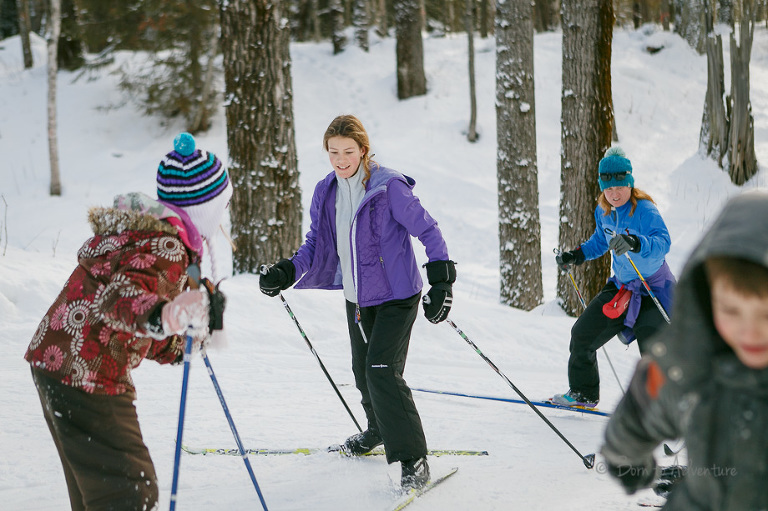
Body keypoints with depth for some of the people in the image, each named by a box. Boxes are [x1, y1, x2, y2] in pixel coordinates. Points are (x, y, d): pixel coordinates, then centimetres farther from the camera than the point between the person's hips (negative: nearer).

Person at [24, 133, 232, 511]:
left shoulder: (137, 227, 15)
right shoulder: (164, 245, -17)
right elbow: (119, 297, -37)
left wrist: (175, 346, 33)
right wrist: (161, 317, -58)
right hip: (88, 378, -10)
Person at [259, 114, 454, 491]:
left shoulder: (389, 187, -18)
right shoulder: (326, 193, 1)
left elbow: (428, 231, -12)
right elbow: (316, 244, 11)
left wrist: (441, 280, -16)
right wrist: (287, 271, -5)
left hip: (396, 296, -7)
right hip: (356, 297, 7)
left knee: (382, 371, -18)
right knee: (363, 371, 19)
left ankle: (413, 459, -11)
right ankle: (379, 429, 47)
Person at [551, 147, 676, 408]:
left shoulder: (644, 209, -21)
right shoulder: (603, 211, 2)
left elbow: (663, 242, -36)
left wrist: (634, 243, -53)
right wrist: (575, 256, 11)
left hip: (654, 290, -8)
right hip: (621, 287, 8)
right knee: (583, 334, 12)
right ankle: (583, 393, 30)